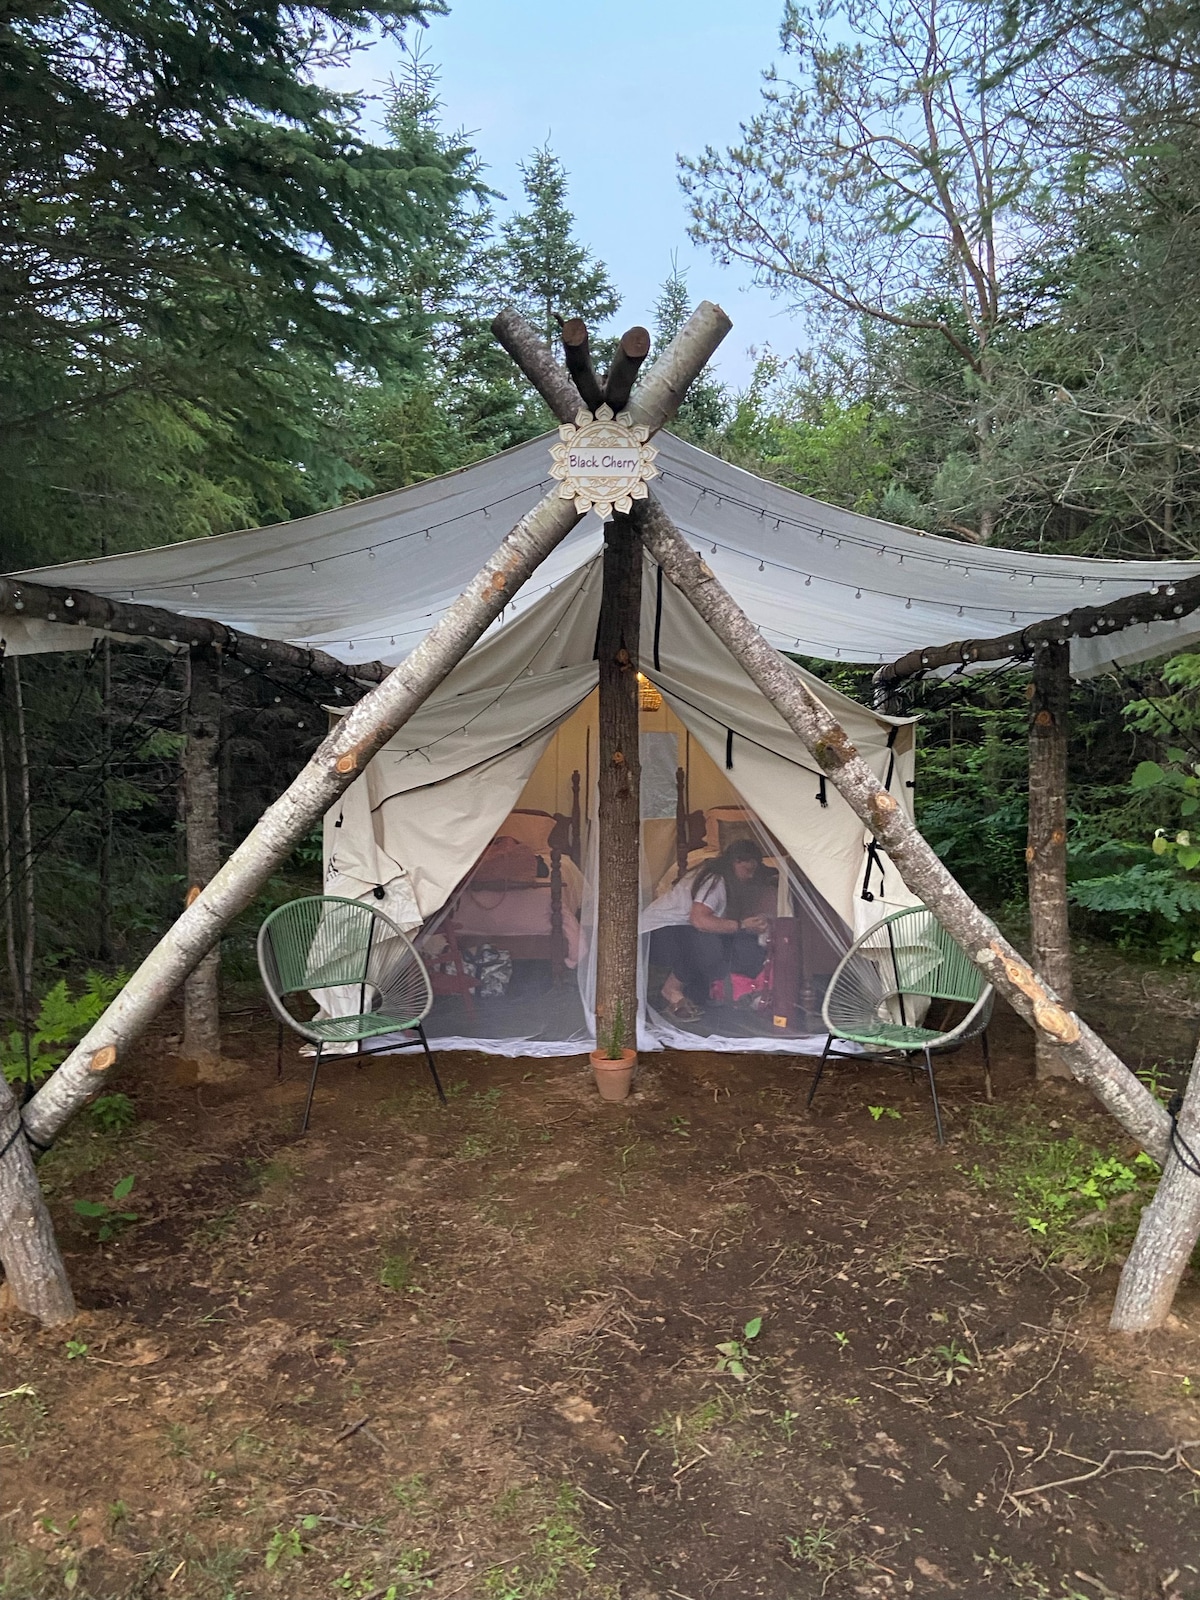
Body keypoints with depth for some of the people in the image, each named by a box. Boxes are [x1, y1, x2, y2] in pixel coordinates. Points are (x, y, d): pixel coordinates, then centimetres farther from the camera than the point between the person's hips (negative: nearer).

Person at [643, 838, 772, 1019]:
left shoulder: (728, 882, 7)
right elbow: (699, 919, -37)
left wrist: (755, 923, -8)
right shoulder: (714, 880, -23)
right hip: (657, 932, -10)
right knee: (709, 945, -36)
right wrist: (741, 925, -32)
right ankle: (672, 990, -11)